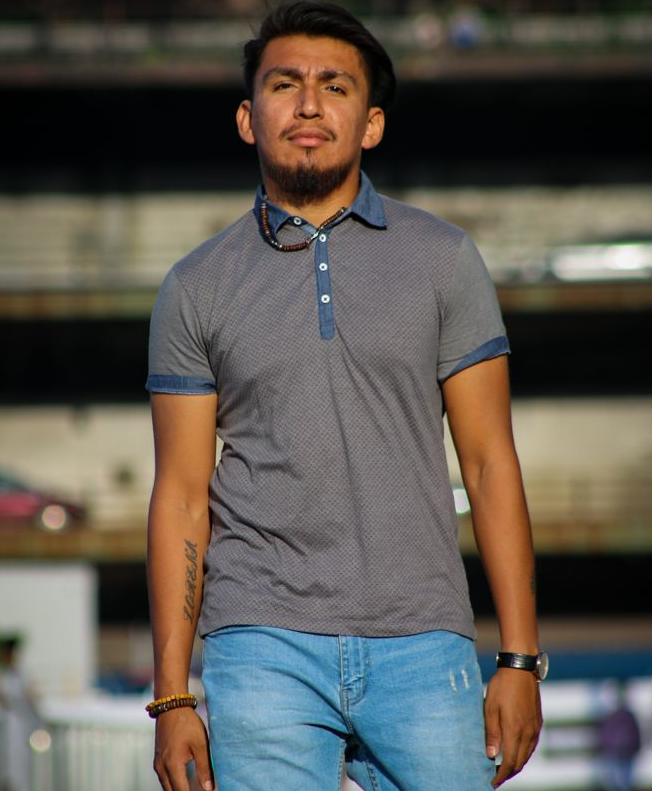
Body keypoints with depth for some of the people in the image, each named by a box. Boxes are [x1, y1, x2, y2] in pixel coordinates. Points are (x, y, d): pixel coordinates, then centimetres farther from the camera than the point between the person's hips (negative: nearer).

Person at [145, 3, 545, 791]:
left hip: (421, 645, 1)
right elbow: (181, 495, 7)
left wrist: (520, 659, -1)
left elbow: (489, 462, 6)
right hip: (265, 648, 0)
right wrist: (171, 696, 1)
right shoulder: (196, 288, 8)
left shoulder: (443, 260, 8)